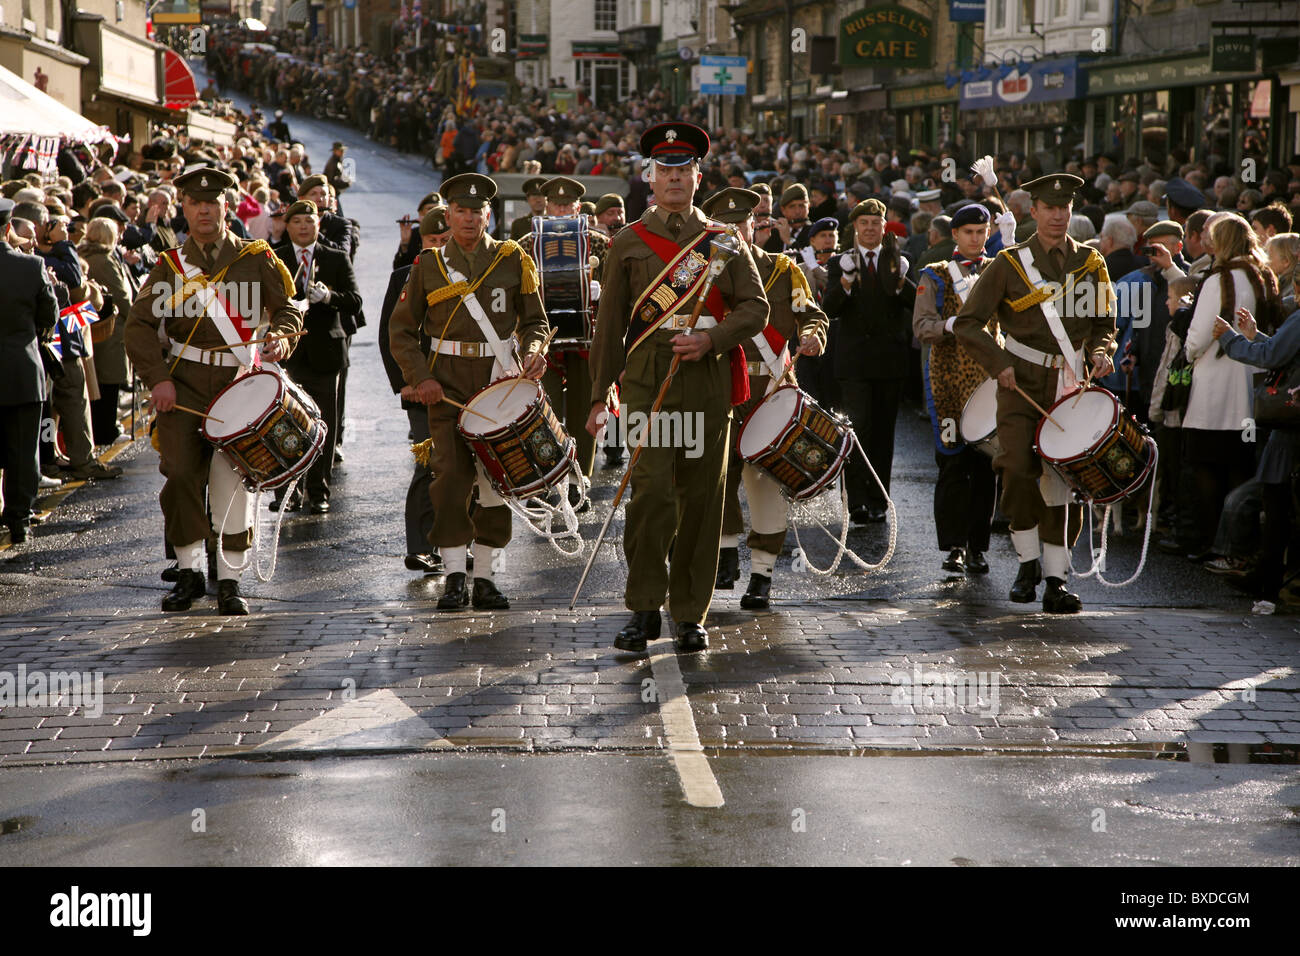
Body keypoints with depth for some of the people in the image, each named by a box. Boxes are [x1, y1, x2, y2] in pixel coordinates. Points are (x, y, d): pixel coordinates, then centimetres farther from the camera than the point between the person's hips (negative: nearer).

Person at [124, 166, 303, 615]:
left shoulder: (257, 259, 5)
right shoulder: (169, 265, 7)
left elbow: (288, 307, 9)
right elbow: (140, 324, 4)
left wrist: (281, 337, -15)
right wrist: (158, 378, -8)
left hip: (238, 382, -1)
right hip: (184, 384, 1)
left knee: (233, 478, -4)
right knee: (181, 473, -6)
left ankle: (229, 579, 6)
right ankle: (189, 572, 9)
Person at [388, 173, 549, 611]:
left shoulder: (513, 260, 7)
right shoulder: (429, 265, 6)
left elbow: (534, 320, 13)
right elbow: (401, 329, 8)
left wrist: (533, 349, -10)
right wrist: (420, 379, -6)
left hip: (499, 378, 1)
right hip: (448, 382, -1)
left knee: (496, 476, 2)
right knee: (451, 474, -10)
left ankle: (484, 576, 11)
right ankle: (454, 576, -4)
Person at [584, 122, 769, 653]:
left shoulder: (724, 240, 12)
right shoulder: (629, 242, 11)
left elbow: (755, 307, 6)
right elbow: (610, 324, 12)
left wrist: (711, 338, -12)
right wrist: (599, 395, 8)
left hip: (709, 379, 1)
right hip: (648, 380, -1)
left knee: (701, 497, 3)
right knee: (652, 490, -14)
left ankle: (691, 614, 13)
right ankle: (644, 609, -2)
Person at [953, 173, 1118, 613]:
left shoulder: (1091, 264, 10)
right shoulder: (1009, 263, 1)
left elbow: (1103, 324, 19)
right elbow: (967, 323, 0)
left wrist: (1101, 351, -3)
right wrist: (999, 363, -12)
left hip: (1070, 386, 2)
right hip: (1021, 384, -2)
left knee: (1063, 478, -1)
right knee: (1020, 469, -15)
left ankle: (1055, 581, 5)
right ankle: (1028, 562, 5)